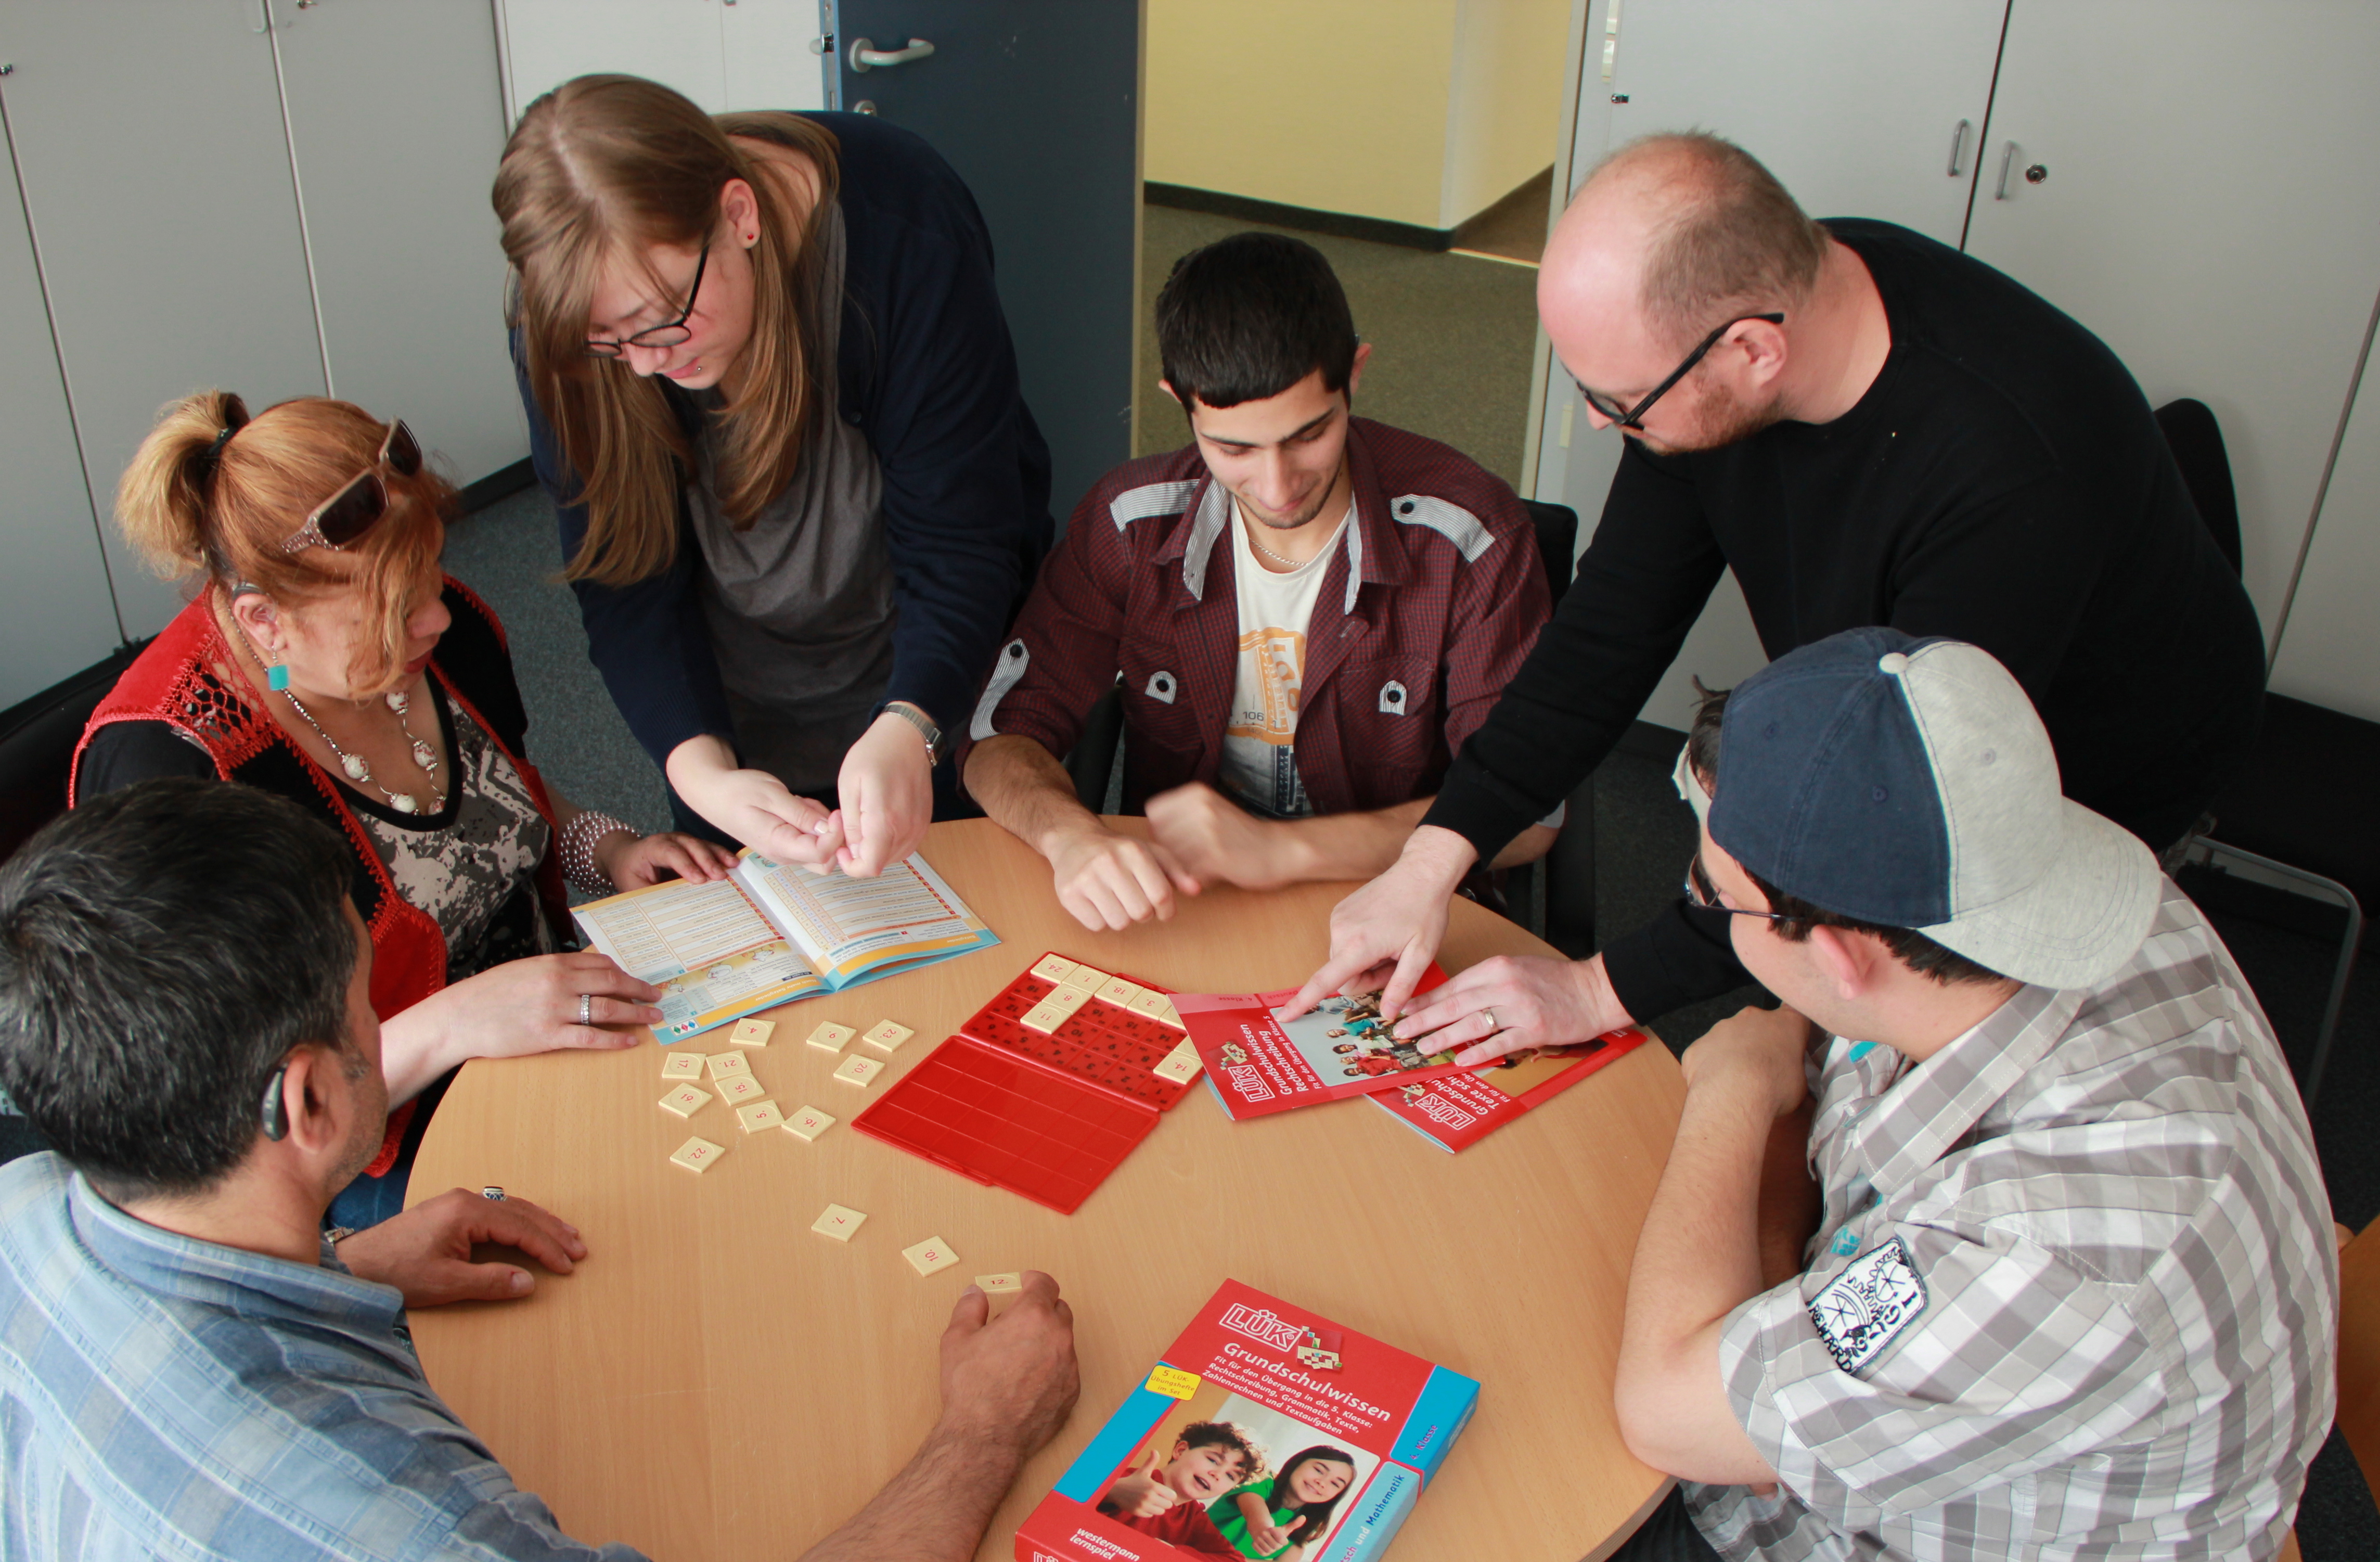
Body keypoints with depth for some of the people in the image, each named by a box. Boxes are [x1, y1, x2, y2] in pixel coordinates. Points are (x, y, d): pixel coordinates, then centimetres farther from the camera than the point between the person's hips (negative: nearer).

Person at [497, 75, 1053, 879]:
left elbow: (960, 545, -29)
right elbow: (627, 579, -19)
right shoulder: (566, 314, -23)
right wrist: (699, 769, -36)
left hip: (930, 671, -2)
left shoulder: (906, 238, -32)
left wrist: (907, 731, -47)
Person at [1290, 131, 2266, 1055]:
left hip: (2096, 783, -5)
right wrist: (1434, 856, -19)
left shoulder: (2012, 471, -42)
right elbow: (1617, 622, -13)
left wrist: (1611, 988, -29)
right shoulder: (1771, 288, -21)